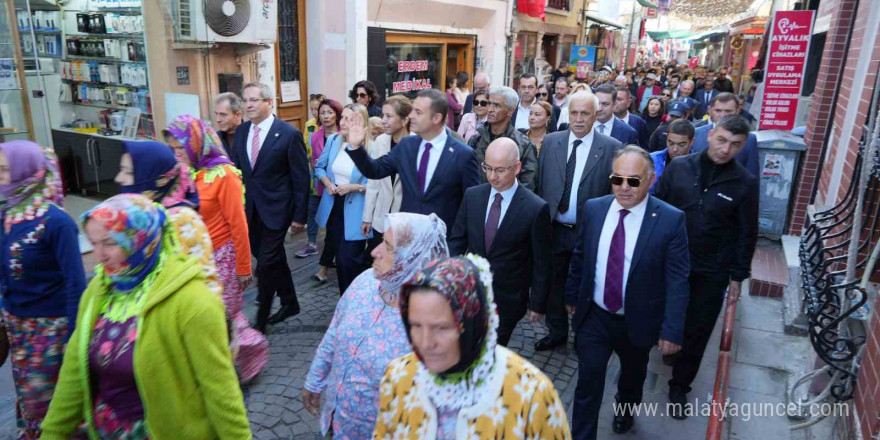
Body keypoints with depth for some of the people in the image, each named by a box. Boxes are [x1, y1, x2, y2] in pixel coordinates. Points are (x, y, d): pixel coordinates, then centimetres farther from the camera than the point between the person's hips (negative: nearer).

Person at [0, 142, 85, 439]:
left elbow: (75, 283, -18)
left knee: (46, 402, 6)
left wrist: (75, 338, -17)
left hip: (51, 326, -6)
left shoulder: (55, 221, -20)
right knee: (26, 397, 19)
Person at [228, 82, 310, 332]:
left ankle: (261, 320, 13)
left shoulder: (289, 134, -12)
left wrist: (300, 215, -9)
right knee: (274, 260, 18)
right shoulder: (241, 131, 5)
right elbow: (235, 168, 9)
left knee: (266, 265, -3)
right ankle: (290, 303, 36)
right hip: (250, 209, 6)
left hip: (275, 209, -6)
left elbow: (301, 178, -9)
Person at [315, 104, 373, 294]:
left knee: (349, 260, -7)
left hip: (355, 212, -6)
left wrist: (354, 187, -26)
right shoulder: (333, 141, 1)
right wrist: (326, 181, -6)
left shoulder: (371, 148, -16)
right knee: (340, 258, 17)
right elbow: (319, 167, 13)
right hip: (334, 207, 6)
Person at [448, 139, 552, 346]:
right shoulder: (472, 195, -2)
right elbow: (457, 240, 6)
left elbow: (541, 262, -7)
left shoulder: (536, 208, -14)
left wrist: (538, 303, -2)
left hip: (507, 299, -3)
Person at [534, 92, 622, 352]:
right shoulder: (551, 141, 1)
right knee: (554, 283, 16)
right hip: (553, 229, 3)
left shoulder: (611, 147, -9)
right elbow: (541, 185, 2)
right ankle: (557, 332, 36)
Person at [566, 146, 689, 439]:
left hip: (638, 321, 0)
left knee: (633, 375, 26)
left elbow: (677, 281, -15)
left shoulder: (670, 220, -17)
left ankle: (625, 410, 57)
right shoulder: (593, 209, -8)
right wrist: (572, 296, 12)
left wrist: (671, 329, -17)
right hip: (593, 316, 1)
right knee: (588, 384, 4)